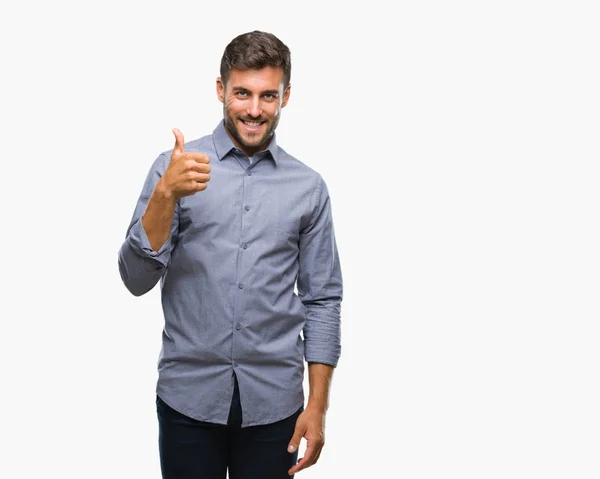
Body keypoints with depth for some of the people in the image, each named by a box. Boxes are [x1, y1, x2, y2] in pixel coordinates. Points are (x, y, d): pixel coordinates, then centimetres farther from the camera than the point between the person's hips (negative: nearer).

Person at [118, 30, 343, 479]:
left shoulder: (309, 187, 2)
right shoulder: (173, 167, -2)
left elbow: (322, 300, 3)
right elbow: (137, 278, -7)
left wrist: (318, 406, -1)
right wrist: (166, 194, -21)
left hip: (272, 401, 1)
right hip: (189, 395, -1)